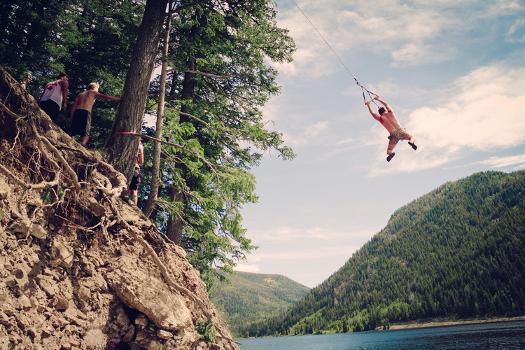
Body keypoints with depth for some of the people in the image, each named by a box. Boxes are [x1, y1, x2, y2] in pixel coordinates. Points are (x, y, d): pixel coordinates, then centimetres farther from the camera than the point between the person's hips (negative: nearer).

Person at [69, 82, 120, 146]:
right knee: (85, 134, -5)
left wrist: (72, 119, 17)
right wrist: (118, 99, 12)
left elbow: (73, 107, 19)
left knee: (72, 132, 7)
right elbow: (106, 97, 8)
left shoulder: (80, 94, 27)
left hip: (77, 112, 5)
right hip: (85, 113, -5)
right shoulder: (93, 93, 15)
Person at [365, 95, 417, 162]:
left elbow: (372, 113, 21)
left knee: (388, 152, 9)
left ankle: (391, 153, -29)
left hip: (394, 135, -1)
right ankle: (411, 142, -12)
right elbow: (386, 104, 30)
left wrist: (368, 105, 30)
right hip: (400, 131, 1)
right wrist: (379, 99, 40)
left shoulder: (381, 118, 8)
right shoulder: (390, 113, 14)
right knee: (411, 137, 26)